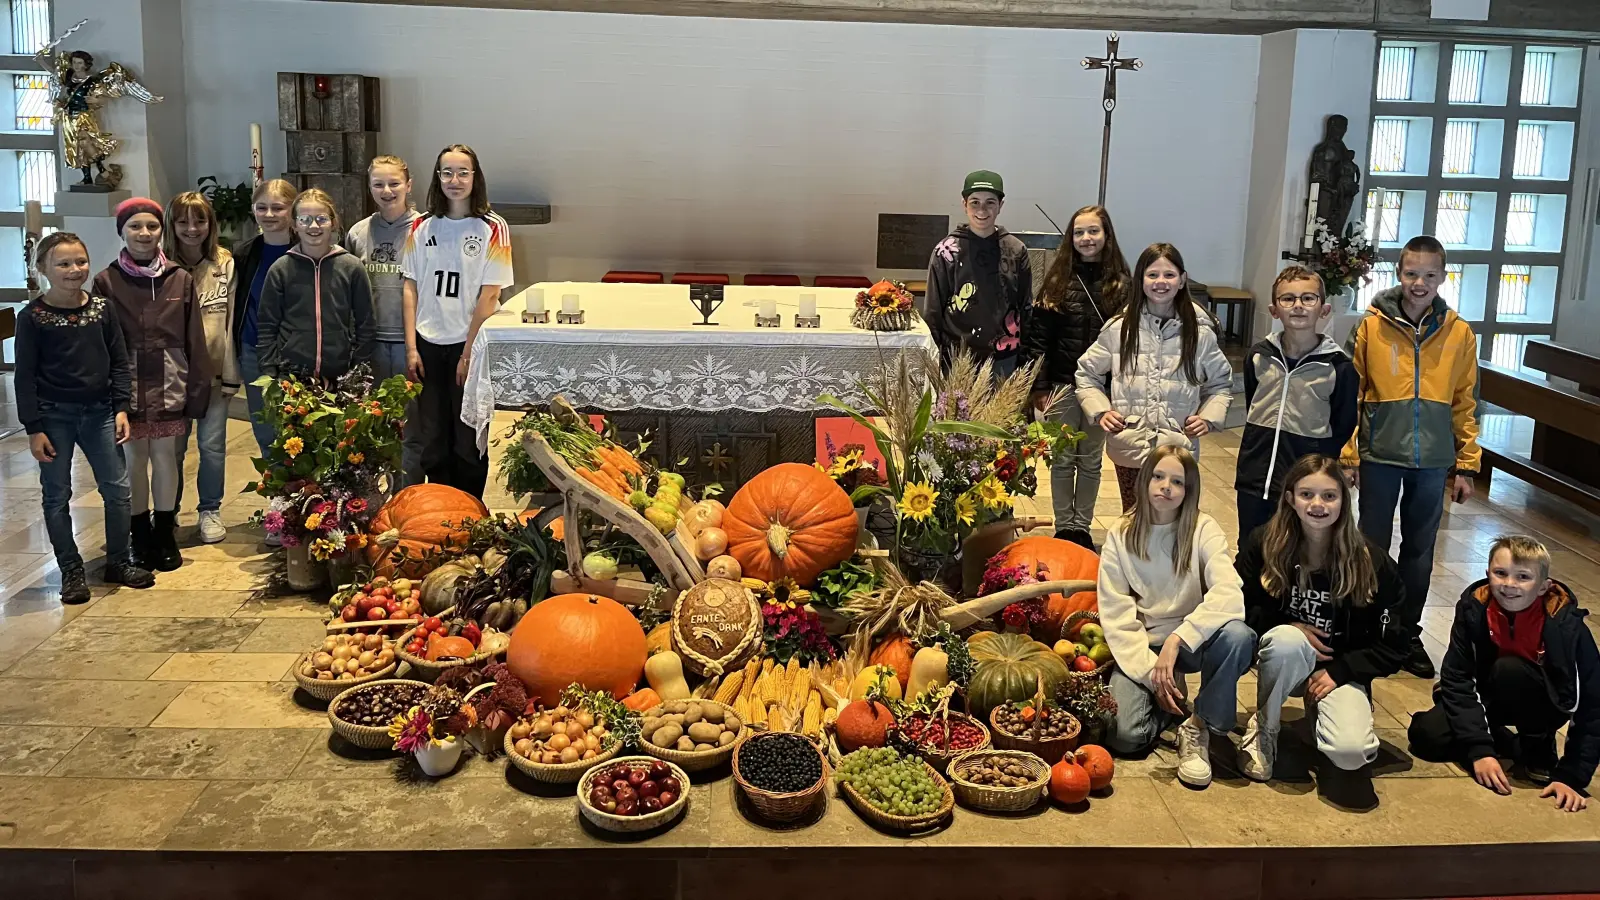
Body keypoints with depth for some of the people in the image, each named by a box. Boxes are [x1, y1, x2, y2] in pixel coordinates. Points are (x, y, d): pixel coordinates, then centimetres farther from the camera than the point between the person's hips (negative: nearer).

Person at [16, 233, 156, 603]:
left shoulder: (102, 308, 1)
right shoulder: (33, 317, -7)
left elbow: (119, 362, 7)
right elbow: (25, 376, -6)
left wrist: (121, 408, 1)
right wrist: (34, 428, -8)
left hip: (99, 411, 3)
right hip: (54, 416, -3)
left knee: (118, 489, 6)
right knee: (57, 496, 5)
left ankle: (119, 562, 22)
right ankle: (71, 572, 17)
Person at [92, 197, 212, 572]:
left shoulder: (180, 279, 2)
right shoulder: (107, 281, -1)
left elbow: (193, 339, 3)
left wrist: (198, 389, 0)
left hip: (169, 389, 1)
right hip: (127, 389, -1)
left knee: (165, 458, 8)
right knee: (134, 461, 7)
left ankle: (166, 536, 21)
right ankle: (141, 538, 20)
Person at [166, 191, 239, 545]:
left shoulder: (226, 265, 0)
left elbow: (231, 322, 1)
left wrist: (231, 374, -1)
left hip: (214, 371, 0)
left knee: (212, 444, 5)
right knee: (173, 446, 7)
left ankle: (210, 511, 21)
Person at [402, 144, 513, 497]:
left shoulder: (492, 228, -5)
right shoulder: (423, 227, 6)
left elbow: (489, 296, -9)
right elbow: (411, 288, 6)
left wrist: (468, 354, -12)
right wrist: (411, 348, -1)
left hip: (470, 346, -3)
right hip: (429, 346, 3)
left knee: (468, 442, 5)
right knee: (432, 442, 8)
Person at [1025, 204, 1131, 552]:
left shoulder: (1121, 282, -2)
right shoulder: (1059, 279, -2)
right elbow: (1038, 336, -3)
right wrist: (1039, 387, -8)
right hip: (1062, 384, 0)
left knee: (1091, 461, 12)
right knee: (1063, 460, 9)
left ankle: (1082, 526, 24)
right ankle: (1064, 527, 21)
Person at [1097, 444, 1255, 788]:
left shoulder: (1203, 530, -8)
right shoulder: (1120, 536, -4)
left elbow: (1229, 593, -24)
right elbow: (1116, 614, -7)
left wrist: (1177, 640, -35)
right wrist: (1150, 672, -18)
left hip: (1191, 641, 0)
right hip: (1140, 647, 0)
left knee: (1238, 636, -34)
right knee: (1125, 736, -23)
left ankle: (1199, 727, -12)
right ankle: (1167, 696, 12)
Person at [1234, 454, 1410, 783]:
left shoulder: (1372, 562, -10)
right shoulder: (1262, 545, -10)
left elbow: (1395, 645, -4)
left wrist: (1339, 672, -14)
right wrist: (1288, 627, -17)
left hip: (1342, 670, 0)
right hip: (1282, 661, 0)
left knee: (1351, 753, -29)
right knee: (1288, 641, -38)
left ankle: (1319, 708, 9)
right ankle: (1262, 729, -10)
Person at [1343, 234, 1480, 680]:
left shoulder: (1460, 334, 0)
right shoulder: (1372, 326, -5)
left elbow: (1465, 404, 4)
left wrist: (1466, 466, 4)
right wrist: (1347, 456, -6)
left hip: (1433, 462, 2)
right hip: (1380, 456, -2)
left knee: (1420, 551, 12)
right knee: (1373, 546, 9)